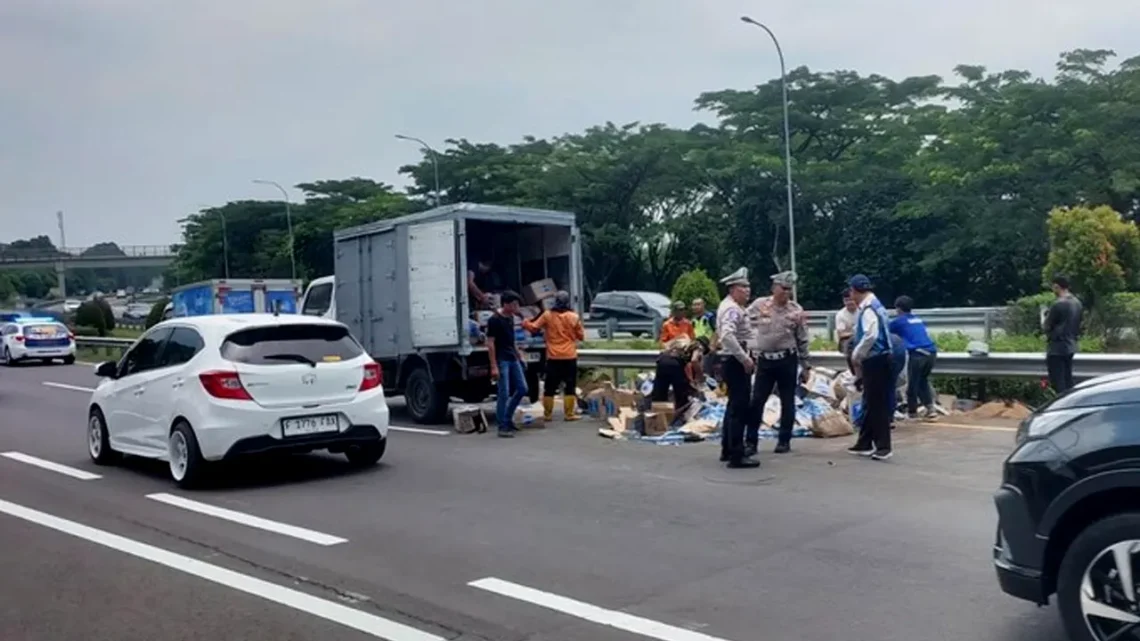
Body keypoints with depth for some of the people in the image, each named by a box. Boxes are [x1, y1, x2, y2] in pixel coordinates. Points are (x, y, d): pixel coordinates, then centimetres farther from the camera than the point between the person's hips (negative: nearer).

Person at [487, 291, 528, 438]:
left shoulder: (510, 318, 12)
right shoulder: (494, 320, -13)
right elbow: (490, 344, -15)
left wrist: (518, 354, 18)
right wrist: (494, 366, -19)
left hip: (513, 359, 8)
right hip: (502, 360, -8)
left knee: (522, 389, 9)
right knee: (504, 394, -6)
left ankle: (508, 418, 22)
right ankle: (503, 427, 1)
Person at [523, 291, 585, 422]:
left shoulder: (547, 315, -2)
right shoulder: (574, 317, -2)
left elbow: (534, 328, 3)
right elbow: (581, 336, 5)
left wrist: (525, 323, 22)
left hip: (553, 357, 1)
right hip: (569, 357, -1)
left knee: (550, 387, 9)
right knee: (570, 386, 6)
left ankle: (548, 414, 12)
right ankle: (569, 414, 5)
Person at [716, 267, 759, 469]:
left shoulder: (732, 307, 16)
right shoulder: (732, 308, -17)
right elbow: (727, 336, -33)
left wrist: (745, 357, 18)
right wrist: (745, 358, -28)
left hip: (734, 361, 11)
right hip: (736, 362, -11)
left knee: (735, 406, 18)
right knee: (740, 408, -9)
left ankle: (728, 450, 28)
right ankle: (736, 456, -6)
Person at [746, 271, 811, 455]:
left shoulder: (796, 310, -1)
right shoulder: (759, 305, -2)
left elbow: (802, 340, 4)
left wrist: (805, 365, 5)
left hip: (787, 360, 0)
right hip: (764, 360, 0)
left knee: (787, 402, 6)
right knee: (757, 401, 0)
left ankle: (784, 440, 18)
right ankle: (751, 441, 8)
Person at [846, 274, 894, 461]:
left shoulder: (868, 308, -17)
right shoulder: (872, 305, 14)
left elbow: (870, 336, -28)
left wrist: (856, 355, -16)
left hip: (875, 361, -10)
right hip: (875, 360, 10)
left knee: (877, 404, -5)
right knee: (870, 403, 16)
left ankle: (883, 447, 0)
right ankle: (865, 443, 25)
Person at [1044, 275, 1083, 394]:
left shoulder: (1058, 304, -18)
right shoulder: (1077, 303, 7)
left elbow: (1047, 327, -10)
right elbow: (1078, 325, 14)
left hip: (1057, 348, -8)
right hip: (1071, 346, 8)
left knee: (1058, 384, -5)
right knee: (1068, 381, 14)